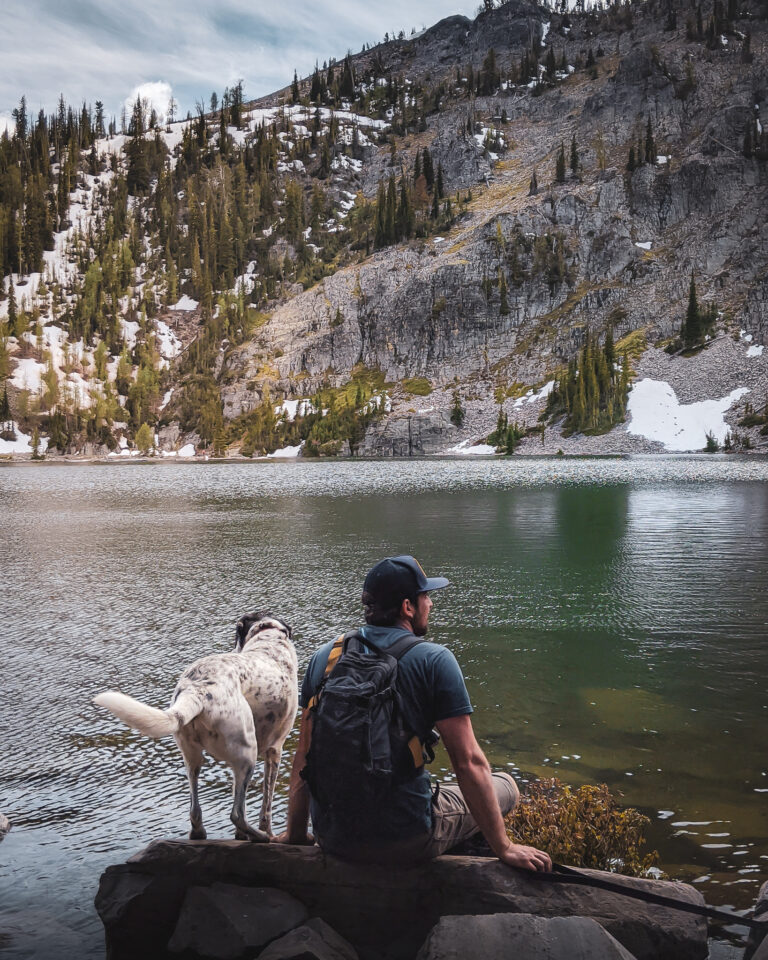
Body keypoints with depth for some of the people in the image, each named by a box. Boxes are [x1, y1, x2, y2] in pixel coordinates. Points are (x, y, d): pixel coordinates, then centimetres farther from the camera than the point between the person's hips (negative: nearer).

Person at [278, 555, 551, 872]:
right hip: (405, 842, -5)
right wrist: (503, 847, -5)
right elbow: (468, 762, -13)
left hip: (332, 839, 5)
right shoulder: (434, 661, -12)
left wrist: (295, 832, 19)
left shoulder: (324, 657, 3)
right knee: (505, 786, 17)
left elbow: (304, 754, 8)